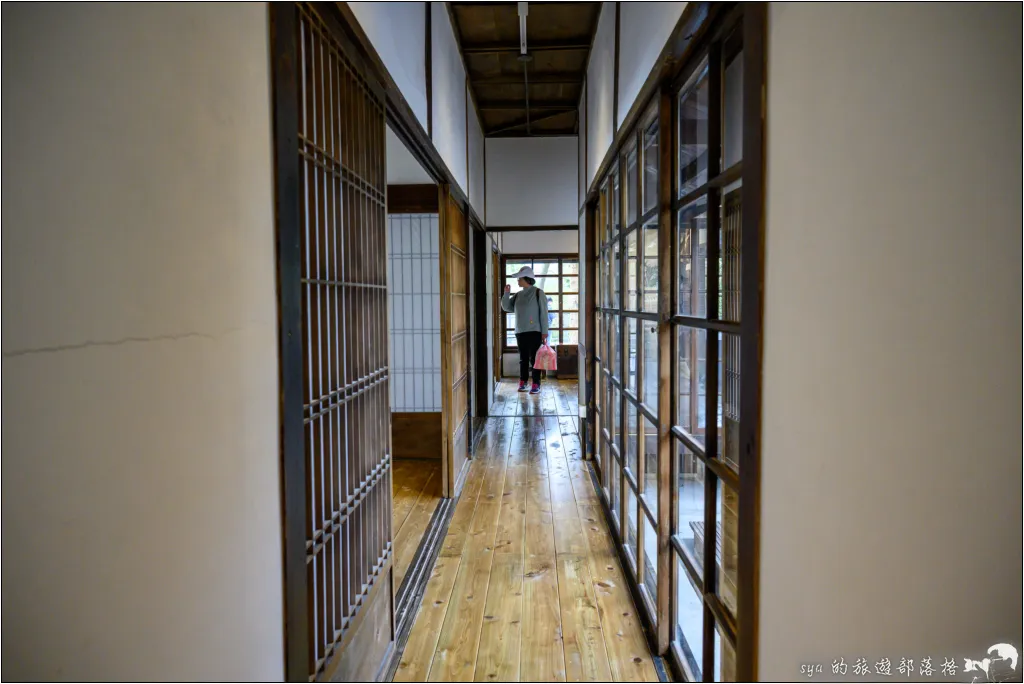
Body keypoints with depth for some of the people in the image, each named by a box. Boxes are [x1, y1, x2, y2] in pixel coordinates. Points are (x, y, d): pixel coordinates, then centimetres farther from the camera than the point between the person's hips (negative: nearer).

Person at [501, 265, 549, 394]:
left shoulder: (538, 293, -4)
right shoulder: (518, 295, 12)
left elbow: (543, 313, -8)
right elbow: (506, 307, 14)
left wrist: (544, 332, -13)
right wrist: (506, 294, 1)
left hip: (534, 332, -5)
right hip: (520, 332, 5)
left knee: (534, 358, -4)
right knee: (523, 359, 10)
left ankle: (536, 385, 0)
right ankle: (522, 382, 16)